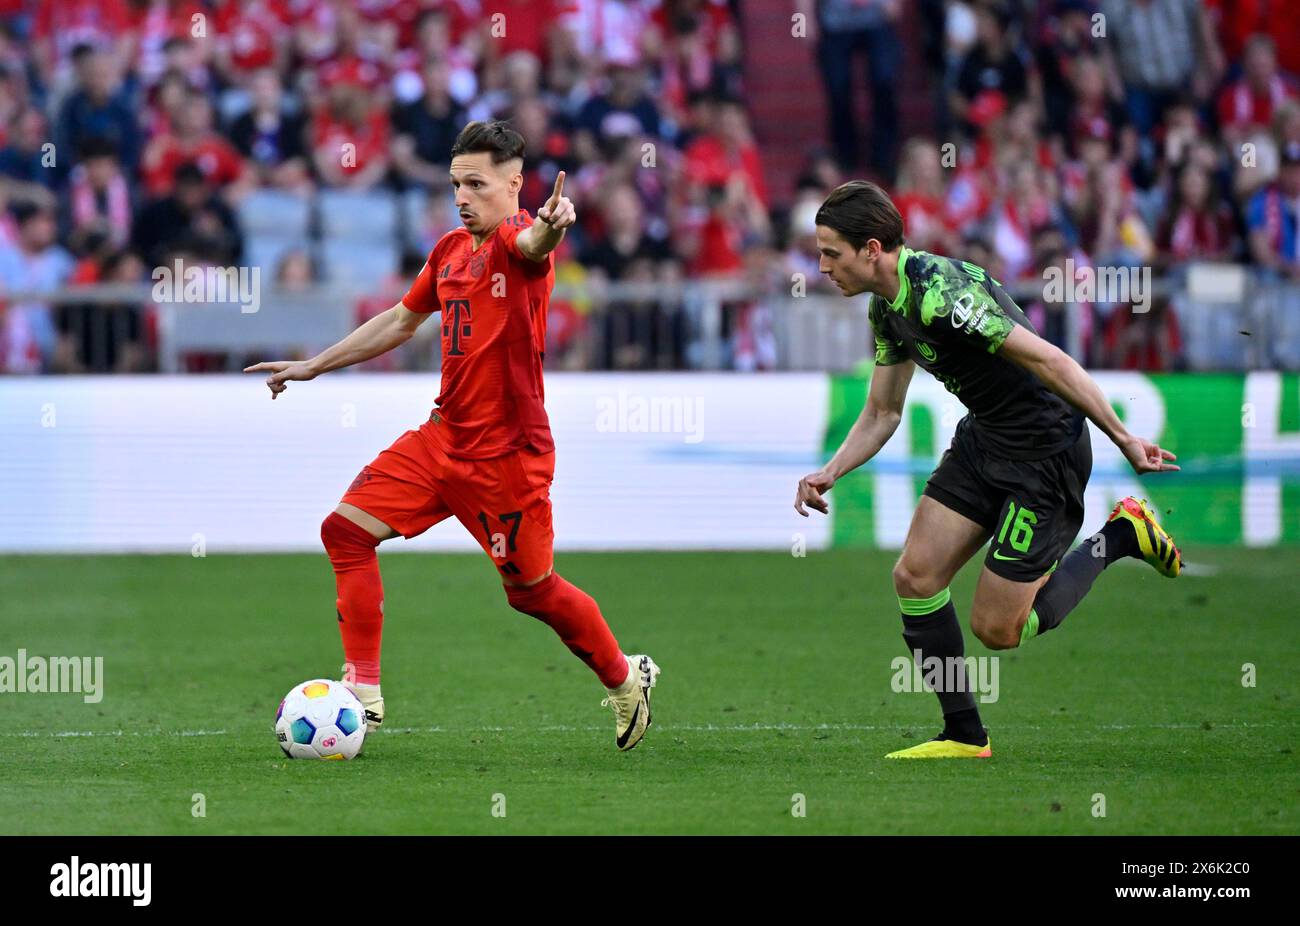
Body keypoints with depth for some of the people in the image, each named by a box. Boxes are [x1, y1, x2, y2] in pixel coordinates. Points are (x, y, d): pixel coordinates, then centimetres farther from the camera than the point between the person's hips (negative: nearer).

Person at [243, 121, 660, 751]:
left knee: (532, 591, 2)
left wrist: (550, 229, -65)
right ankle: (362, 694, 2)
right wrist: (312, 367, 28)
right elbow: (402, 321, 25)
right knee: (347, 529, -2)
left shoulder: (515, 241, -13)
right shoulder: (451, 249, 10)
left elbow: (531, 243, -40)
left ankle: (627, 680, 27)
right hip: (444, 436, 8)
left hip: (507, 452, -8)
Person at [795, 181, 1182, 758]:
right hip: (983, 439, 9)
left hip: (1046, 455, -9)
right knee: (915, 578, 0)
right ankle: (964, 736, 12)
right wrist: (829, 474, 0)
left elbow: (1049, 361, -27)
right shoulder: (887, 308, 4)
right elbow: (882, 413, 15)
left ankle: (1120, 537, 13)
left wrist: (1123, 439, -25)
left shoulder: (940, 293, -27)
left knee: (996, 629, -4)